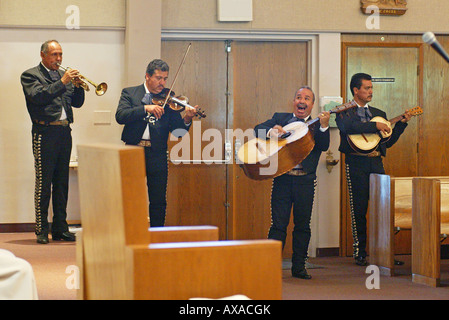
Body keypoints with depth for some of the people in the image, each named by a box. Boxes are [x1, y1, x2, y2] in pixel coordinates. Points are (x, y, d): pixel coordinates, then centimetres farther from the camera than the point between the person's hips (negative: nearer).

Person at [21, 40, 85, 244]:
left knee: (62, 182, 7)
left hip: (64, 132, 6)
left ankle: (60, 229, 12)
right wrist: (62, 82, -19)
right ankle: (42, 230, -1)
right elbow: (38, 96, -16)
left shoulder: (63, 75, 19)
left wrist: (77, 86, -4)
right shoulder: (30, 75, 2)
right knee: (43, 183, -6)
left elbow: (77, 103, 14)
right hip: (45, 133, -6)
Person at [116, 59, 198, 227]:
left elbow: (177, 131, 0)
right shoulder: (129, 93, 6)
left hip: (157, 156, 1)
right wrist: (145, 108, -23)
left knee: (158, 203, 3)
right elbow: (120, 116, -13)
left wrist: (186, 120, -21)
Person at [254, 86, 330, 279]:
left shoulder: (316, 125, 10)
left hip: (305, 179, 0)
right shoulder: (280, 118, 13)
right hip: (282, 178, 0)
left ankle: (299, 267, 15)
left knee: (303, 225, 5)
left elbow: (324, 146, -6)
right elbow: (257, 129, 4)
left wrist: (324, 126, -22)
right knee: (278, 223, -2)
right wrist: (271, 132, -16)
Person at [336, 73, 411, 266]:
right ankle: (360, 253, 5)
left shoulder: (379, 114, 21)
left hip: (376, 163, 5)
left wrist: (402, 123, 7)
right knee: (359, 209, -2)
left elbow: (388, 142, 18)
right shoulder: (344, 113, 4)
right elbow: (347, 126, -20)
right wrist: (375, 126, -20)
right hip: (356, 163, -5)